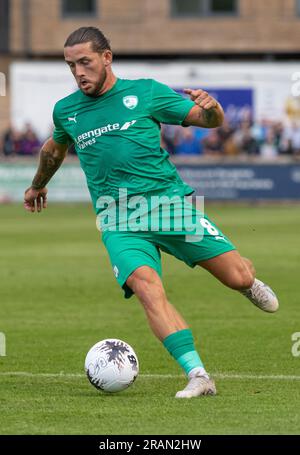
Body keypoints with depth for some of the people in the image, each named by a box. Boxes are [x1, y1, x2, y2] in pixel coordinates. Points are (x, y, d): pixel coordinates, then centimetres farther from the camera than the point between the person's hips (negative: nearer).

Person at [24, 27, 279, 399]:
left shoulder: (145, 93, 4)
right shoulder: (66, 111, 12)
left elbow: (211, 122, 8)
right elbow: (55, 148, 35)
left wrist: (210, 107, -16)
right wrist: (38, 185, 50)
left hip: (169, 200, -1)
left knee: (238, 277, -9)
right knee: (147, 288, -28)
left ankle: (249, 282, 31)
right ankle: (197, 376, -30)